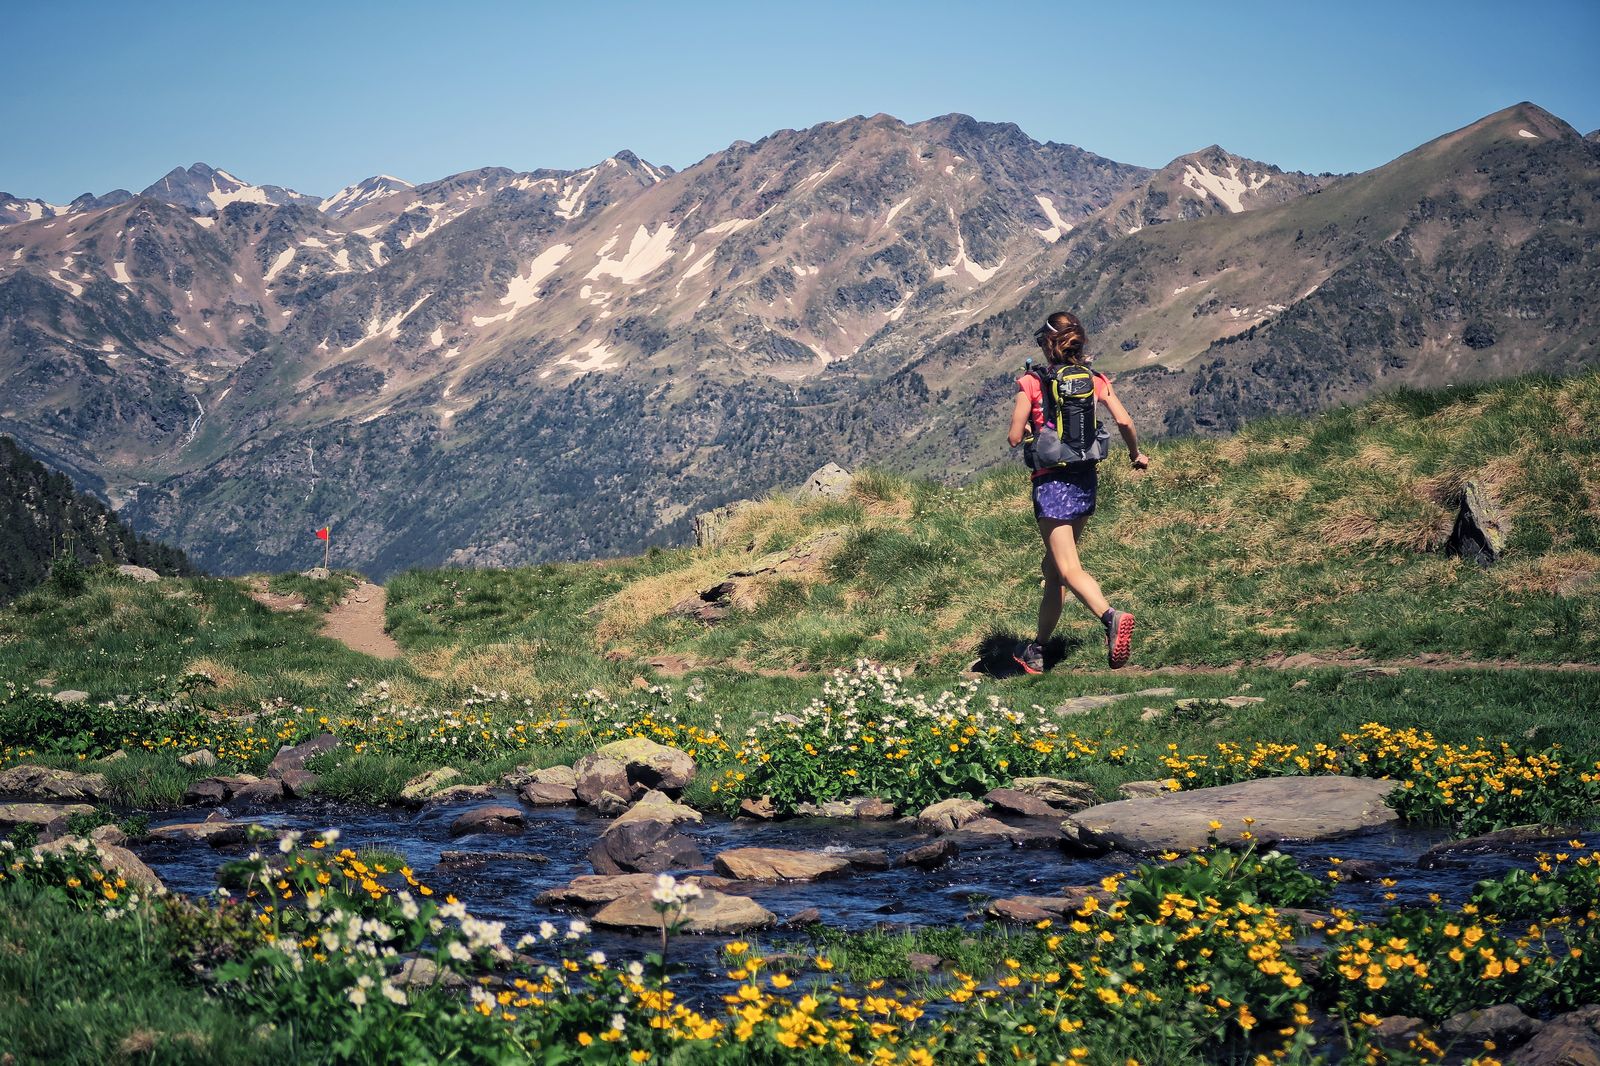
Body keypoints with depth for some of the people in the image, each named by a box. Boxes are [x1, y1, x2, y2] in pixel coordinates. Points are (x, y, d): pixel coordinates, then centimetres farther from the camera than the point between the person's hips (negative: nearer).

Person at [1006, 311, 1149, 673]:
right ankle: (1036, 651, 25)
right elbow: (1124, 420, -9)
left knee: (1069, 570, -12)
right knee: (1053, 567, 17)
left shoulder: (1032, 382, -7)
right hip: (1086, 481, 6)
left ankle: (1112, 617, -39)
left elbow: (1015, 438, -10)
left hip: (1052, 482, -5)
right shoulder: (1095, 381, 3)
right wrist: (1135, 454, 9)